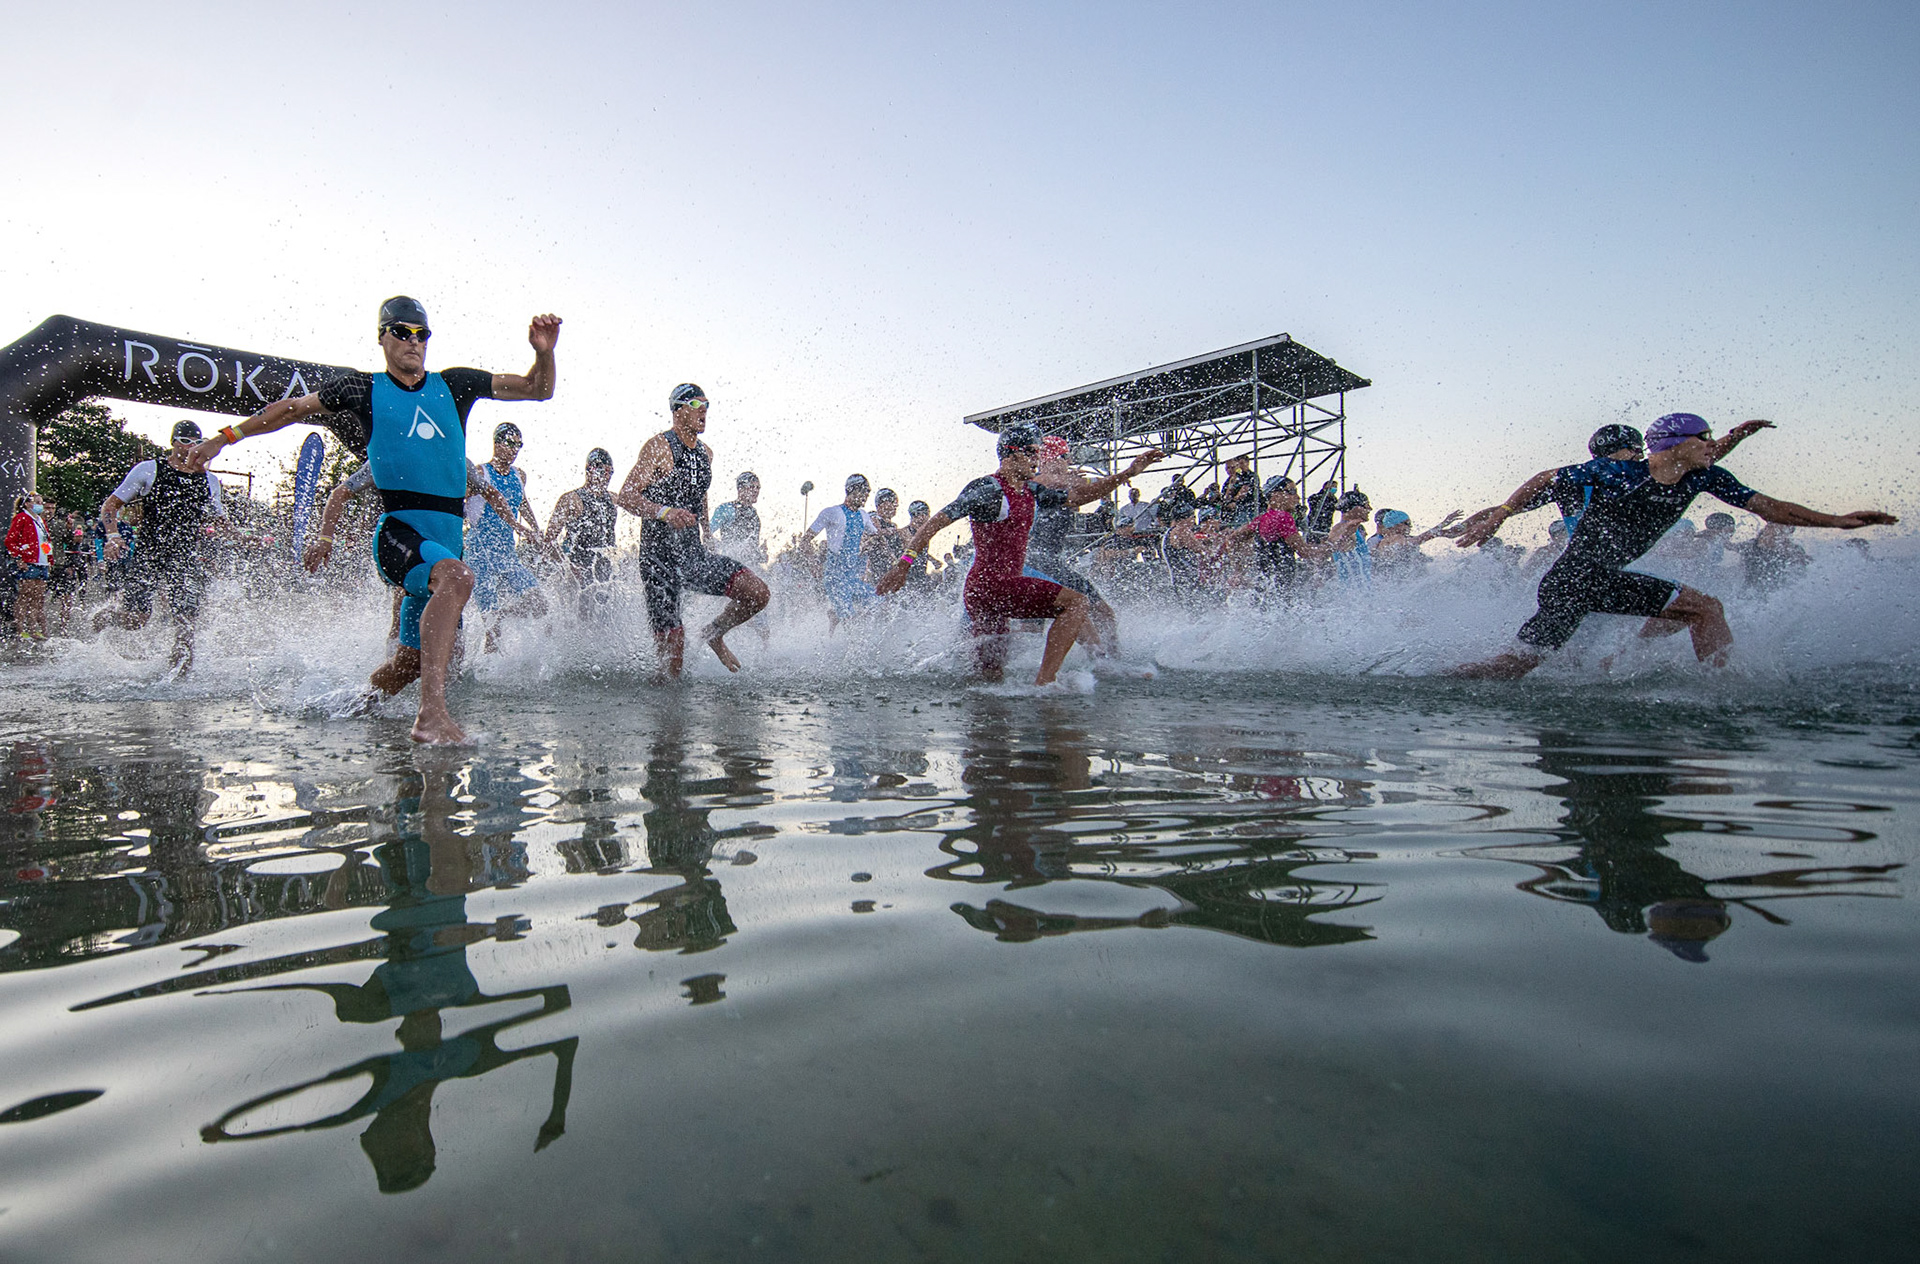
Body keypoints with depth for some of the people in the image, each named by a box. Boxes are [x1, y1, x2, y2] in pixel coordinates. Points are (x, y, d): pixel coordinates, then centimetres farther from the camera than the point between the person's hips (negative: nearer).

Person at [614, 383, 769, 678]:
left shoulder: (706, 453, 11)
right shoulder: (658, 447, -11)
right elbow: (625, 496, -20)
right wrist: (664, 512, -36)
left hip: (693, 554, 6)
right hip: (660, 557, -6)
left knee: (757, 593, -13)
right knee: (672, 652, -9)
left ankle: (714, 633, 13)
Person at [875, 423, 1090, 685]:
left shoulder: (1030, 492, 13)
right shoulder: (988, 489, -12)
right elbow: (936, 523, -15)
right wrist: (904, 563, -23)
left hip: (999, 588, 9)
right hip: (988, 585, -9)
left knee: (992, 676, 14)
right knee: (1076, 602, -19)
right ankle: (1043, 682, -20)